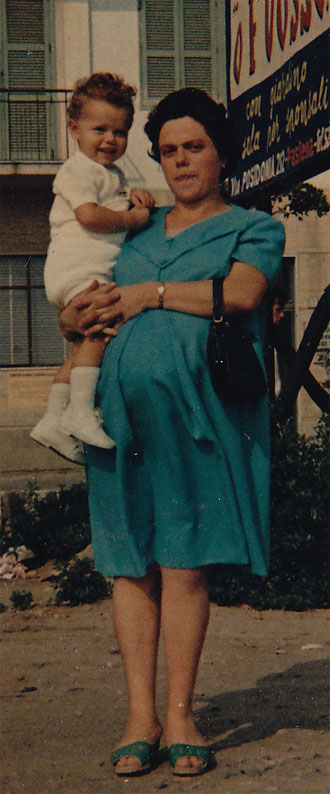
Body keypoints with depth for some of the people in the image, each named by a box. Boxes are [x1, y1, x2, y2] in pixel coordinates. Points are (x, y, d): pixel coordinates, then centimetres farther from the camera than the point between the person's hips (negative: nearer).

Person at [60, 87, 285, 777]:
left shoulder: (253, 227, 14)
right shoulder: (137, 229, 25)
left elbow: (241, 293, -8)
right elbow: (72, 314, 27)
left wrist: (150, 293, -2)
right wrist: (89, 310, 2)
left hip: (200, 406, -4)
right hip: (124, 401, 4)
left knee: (184, 562, -6)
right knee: (130, 560, 0)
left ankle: (181, 715, 5)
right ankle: (141, 717, 6)